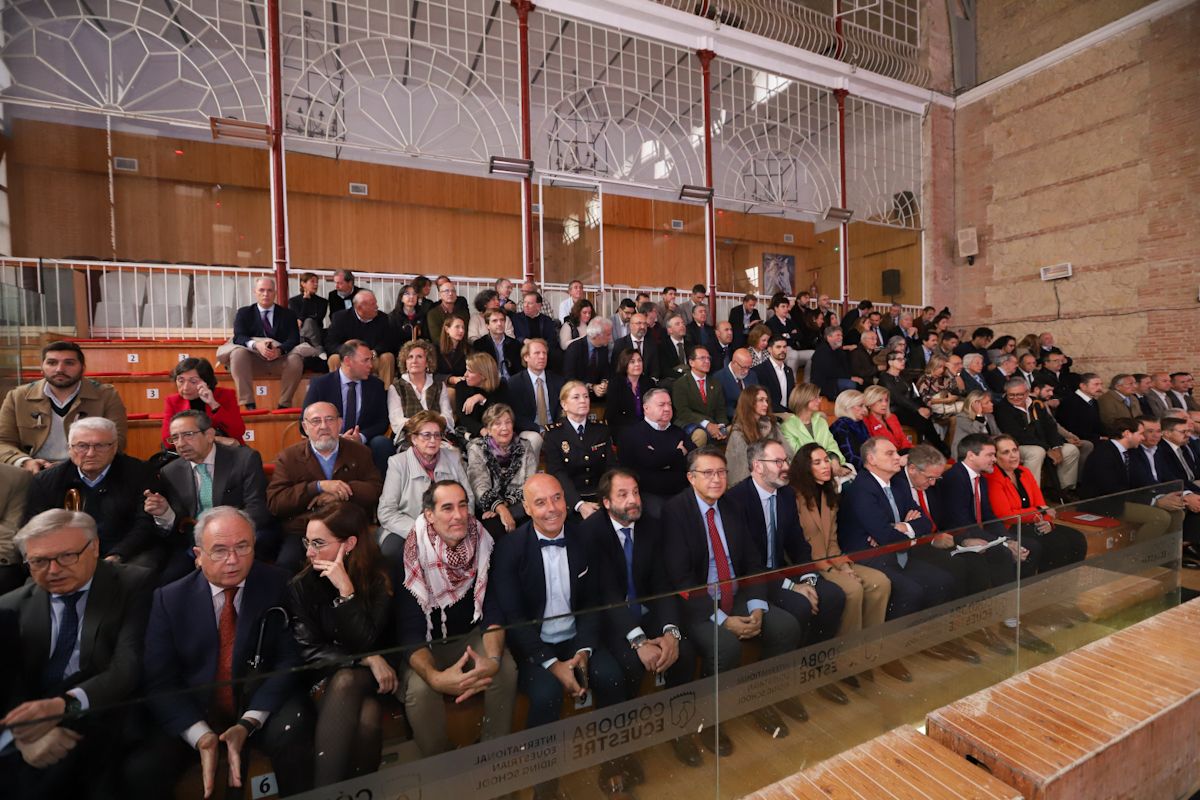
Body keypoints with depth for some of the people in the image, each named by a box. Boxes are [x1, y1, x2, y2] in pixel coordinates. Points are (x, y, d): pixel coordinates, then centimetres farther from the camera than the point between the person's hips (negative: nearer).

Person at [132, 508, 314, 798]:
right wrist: (200, 735, -17)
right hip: (193, 713, 2)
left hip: (262, 706, -2)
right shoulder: (170, 598, -2)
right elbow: (159, 679, -4)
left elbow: (289, 660, -8)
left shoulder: (279, 586, -8)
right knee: (139, 772, -21)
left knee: (291, 732, -29)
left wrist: (248, 723, -19)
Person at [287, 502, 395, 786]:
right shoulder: (301, 586, -4)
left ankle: (324, 791, -23)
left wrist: (346, 590, -24)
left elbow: (366, 644, -16)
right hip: (324, 680, 0)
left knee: (345, 682, -34)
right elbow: (309, 651, -7)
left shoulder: (379, 579, -8)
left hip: (368, 678, 0)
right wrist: (366, 660, -19)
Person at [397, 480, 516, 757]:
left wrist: (493, 658, -30)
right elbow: (410, 631, -17)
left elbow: (492, 610, -11)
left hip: (473, 635, 2)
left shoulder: (483, 545, -13)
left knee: (506, 671, -26)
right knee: (419, 689, -30)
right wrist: (435, 677, -35)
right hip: (428, 645, -1)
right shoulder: (412, 557, -19)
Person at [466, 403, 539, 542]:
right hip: (487, 508, -2)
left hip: (519, 506, 2)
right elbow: (480, 486, -9)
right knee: (493, 526, -35)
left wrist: (506, 505, -13)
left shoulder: (525, 446, 9)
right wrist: (500, 508, -25)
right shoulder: (477, 449, 4)